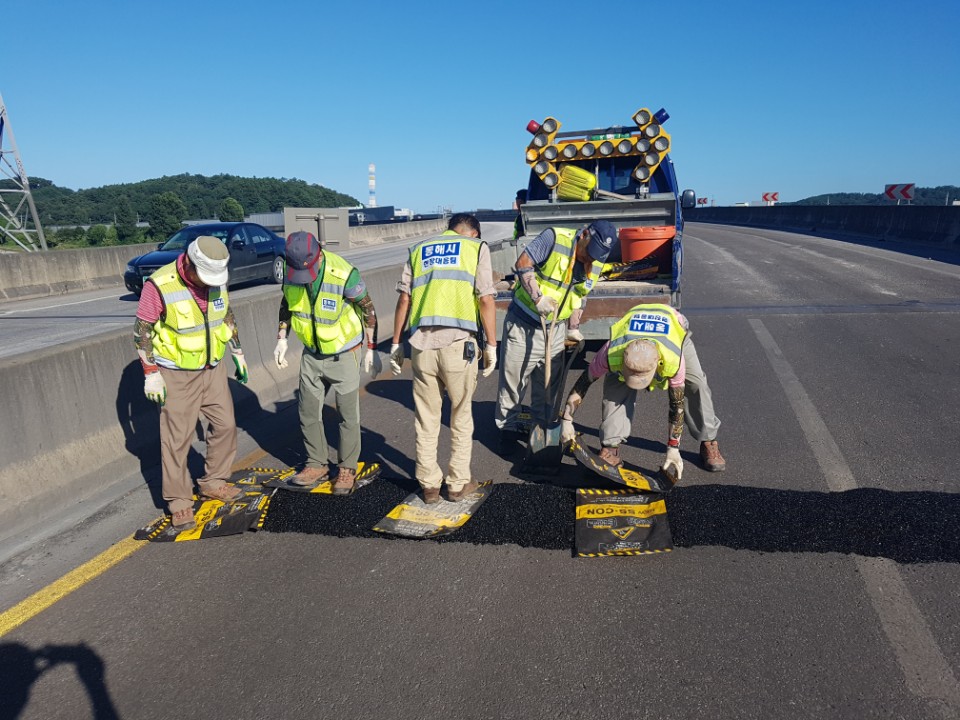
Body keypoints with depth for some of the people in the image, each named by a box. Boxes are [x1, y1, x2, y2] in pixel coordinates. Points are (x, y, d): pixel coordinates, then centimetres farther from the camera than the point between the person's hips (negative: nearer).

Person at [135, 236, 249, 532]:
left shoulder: (216, 280, -4)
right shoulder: (160, 285, -21)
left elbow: (227, 316, 12)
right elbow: (141, 331, -14)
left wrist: (238, 353, 13)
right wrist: (151, 374, -15)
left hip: (213, 369, 6)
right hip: (177, 375, -6)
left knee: (225, 425, 12)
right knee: (177, 438, 0)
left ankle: (213, 483, 31)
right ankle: (179, 502, 14)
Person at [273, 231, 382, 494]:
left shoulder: (344, 275, -27)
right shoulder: (290, 272, -11)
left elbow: (368, 310, -13)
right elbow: (286, 304, 8)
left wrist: (372, 349, -8)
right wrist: (281, 339, 4)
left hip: (343, 354, -5)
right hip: (311, 354, 5)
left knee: (348, 414, 5)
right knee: (308, 412, 12)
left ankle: (347, 469, 20)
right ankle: (317, 465, 29)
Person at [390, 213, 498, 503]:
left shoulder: (419, 250, 18)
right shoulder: (477, 248, 8)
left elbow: (404, 300, 9)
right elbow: (486, 300, -3)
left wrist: (396, 343, 14)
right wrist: (491, 346, 1)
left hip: (422, 345, 3)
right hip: (459, 344, -2)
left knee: (426, 419, 14)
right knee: (461, 416, 14)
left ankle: (429, 485, 22)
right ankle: (458, 483, 23)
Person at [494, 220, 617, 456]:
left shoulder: (596, 263, 2)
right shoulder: (555, 237, -18)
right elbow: (522, 264, -20)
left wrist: (574, 329, 14)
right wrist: (538, 298, -27)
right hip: (523, 323, -5)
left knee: (549, 383, 13)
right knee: (513, 378, 4)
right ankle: (507, 428, 19)